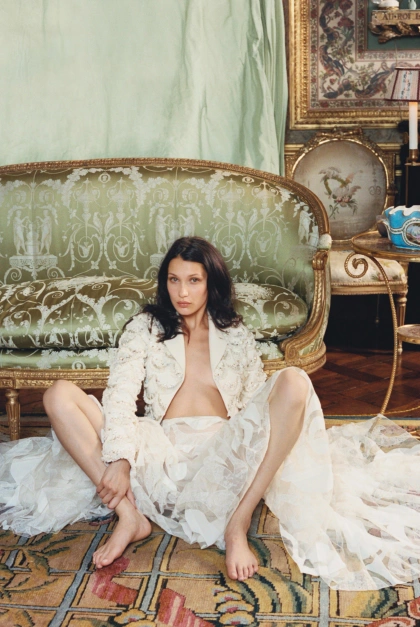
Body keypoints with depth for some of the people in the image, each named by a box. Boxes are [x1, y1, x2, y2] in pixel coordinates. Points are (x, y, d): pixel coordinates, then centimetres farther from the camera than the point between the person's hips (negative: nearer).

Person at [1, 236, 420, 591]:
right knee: (60, 395, -17)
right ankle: (129, 514, -23)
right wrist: (120, 459, -18)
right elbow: (120, 393, -2)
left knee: (294, 382, -26)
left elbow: (261, 403, 12)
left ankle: (238, 522, -28)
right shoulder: (146, 327, 13)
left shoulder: (236, 336, 18)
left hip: (224, 452, 1)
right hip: (162, 450, 0)